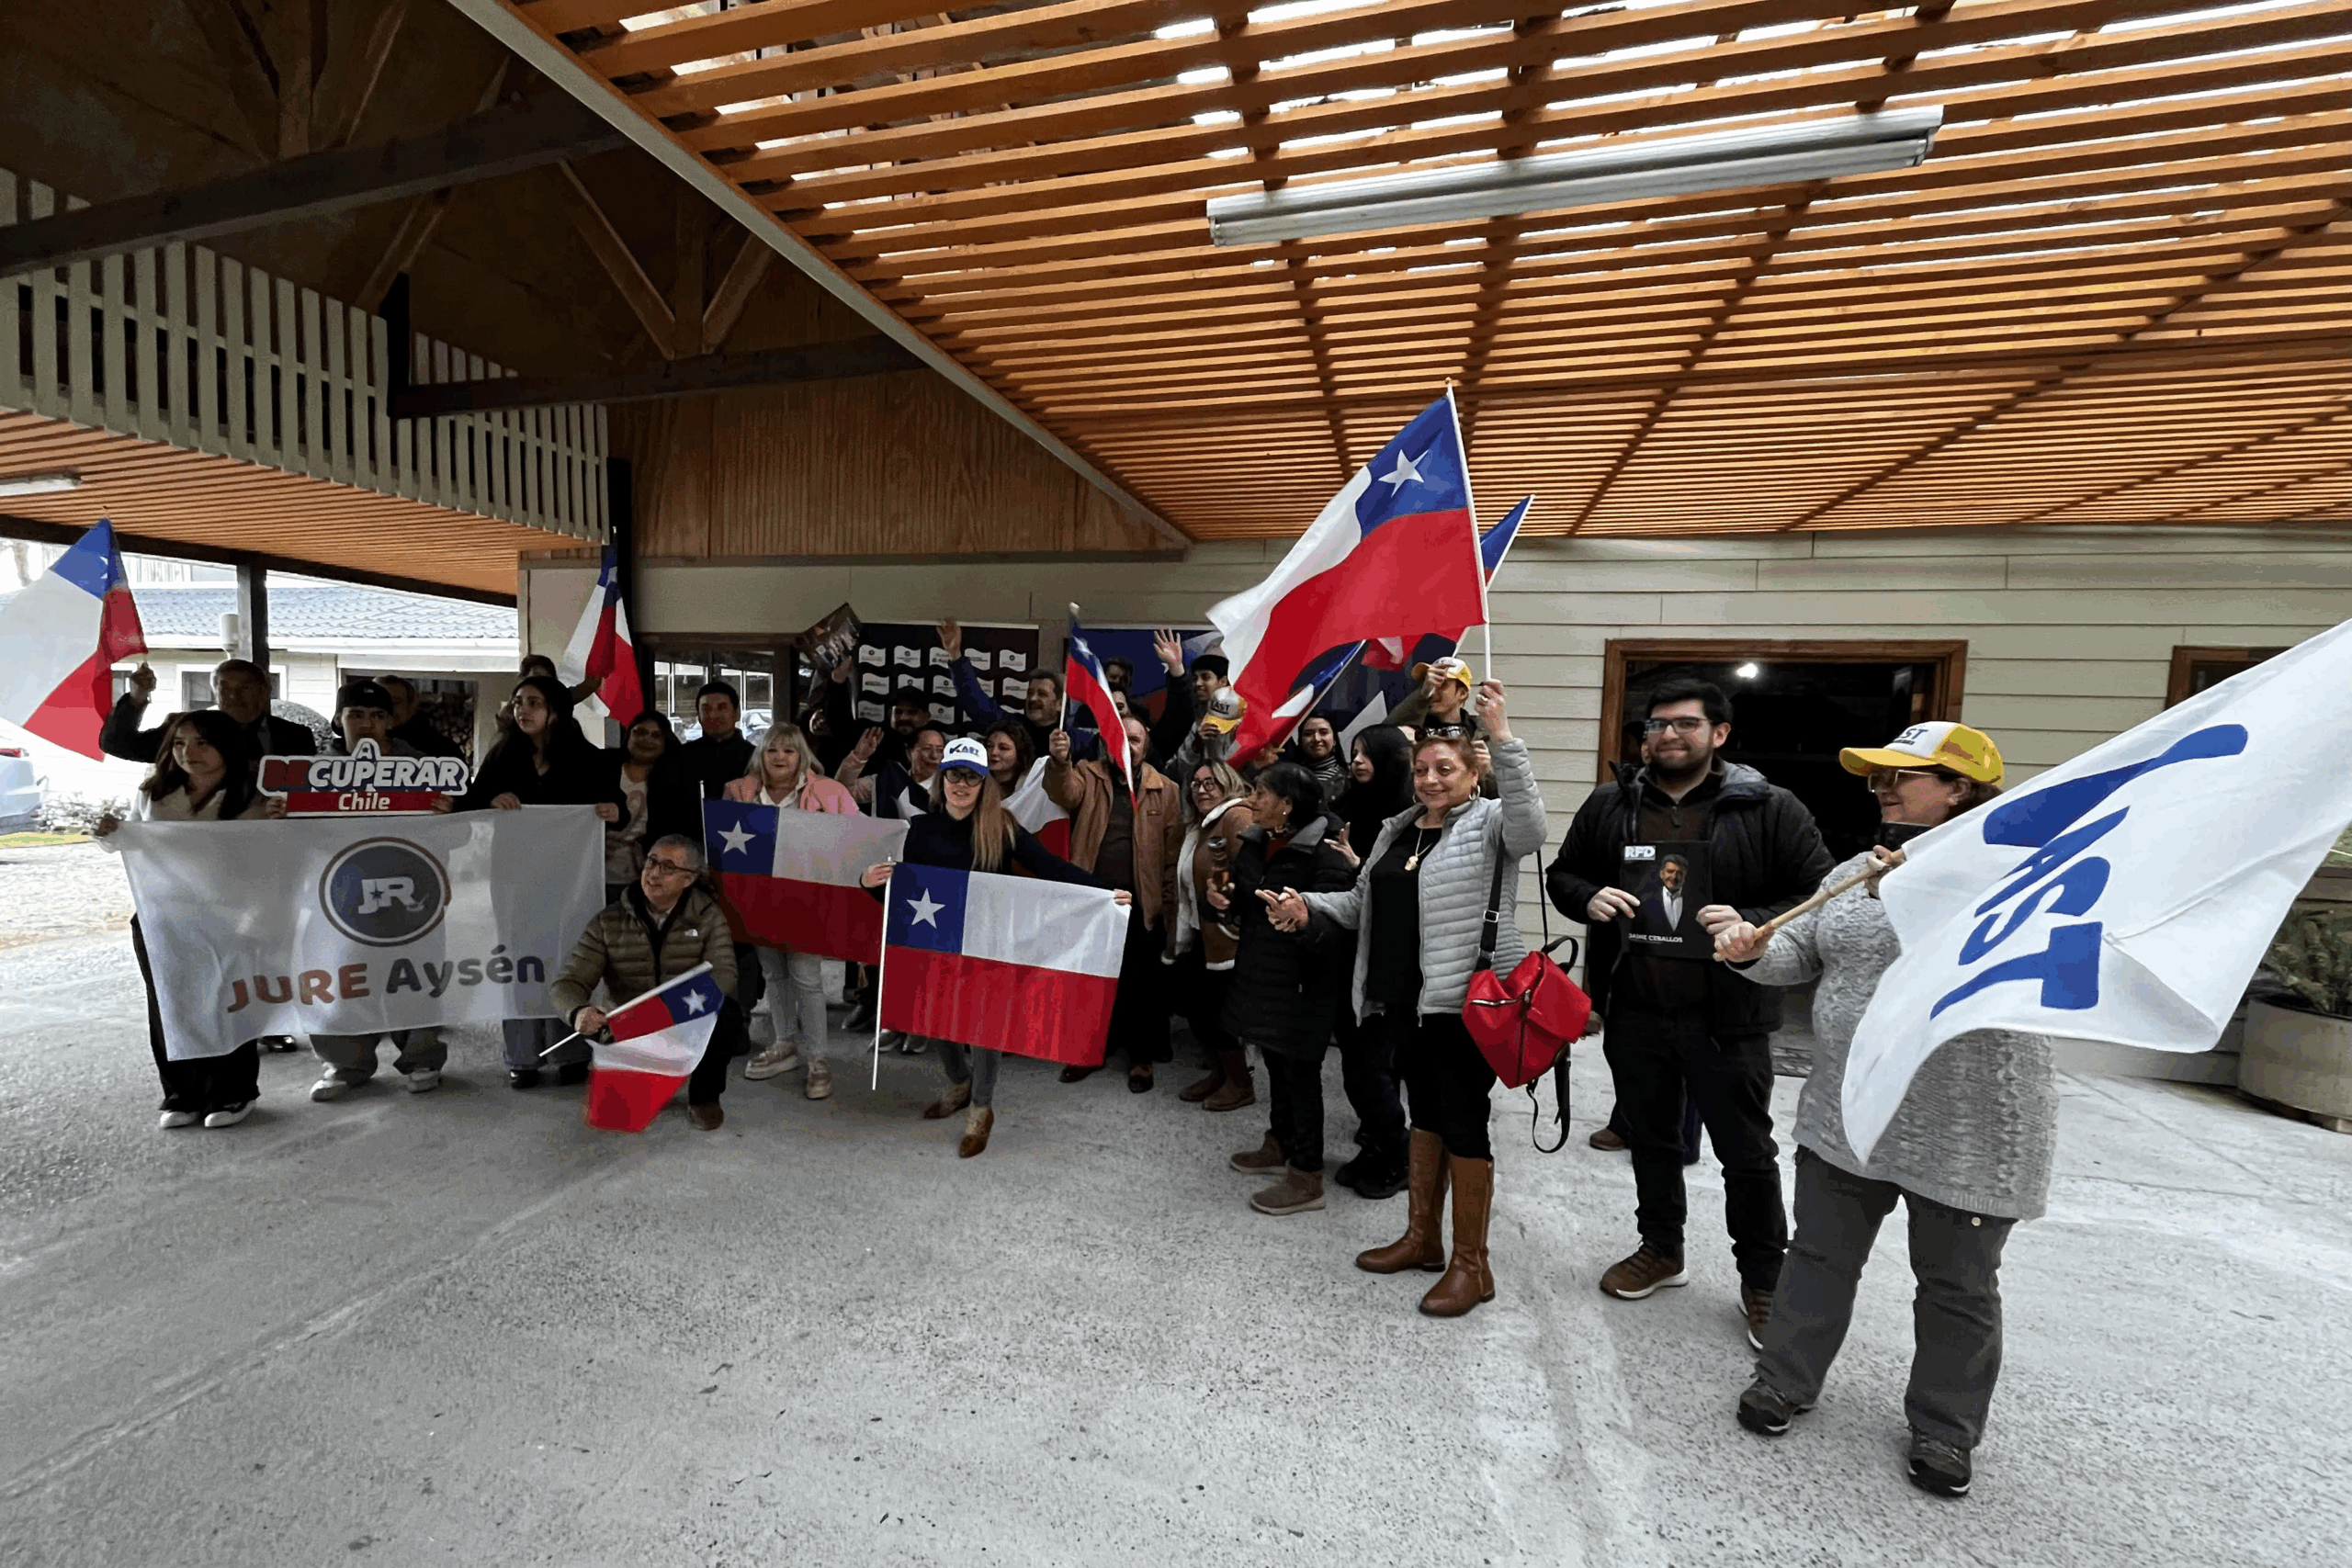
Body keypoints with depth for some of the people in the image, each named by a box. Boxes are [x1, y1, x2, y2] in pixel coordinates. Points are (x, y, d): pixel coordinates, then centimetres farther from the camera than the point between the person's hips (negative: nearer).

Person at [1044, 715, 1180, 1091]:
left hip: (1142, 904, -1)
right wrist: (1059, 762, -39)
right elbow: (1065, 794, -19)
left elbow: (1172, 851, 0)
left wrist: (1169, 900, -5)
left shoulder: (1164, 790, 3)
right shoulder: (1088, 776, 5)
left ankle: (1142, 1057, 25)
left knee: (1142, 983, 10)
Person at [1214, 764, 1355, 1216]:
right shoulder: (1255, 843, 4)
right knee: (1275, 1061, 21)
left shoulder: (1324, 855, -20)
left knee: (1300, 1070, 3)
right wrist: (1223, 901, -3)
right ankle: (1280, 1145, 41)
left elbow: (1333, 930, -24)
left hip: (1302, 979, -8)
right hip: (1260, 971, 8)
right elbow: (1245, 904, 18)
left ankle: (1307, 1178, 18)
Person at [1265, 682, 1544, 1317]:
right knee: (1424, 1112, 19)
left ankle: (1470, 1264, 19)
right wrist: (1310, 904, 1)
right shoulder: (1396, 831, 13)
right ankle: (1421, 1237, 35)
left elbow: (1529, 826, -31)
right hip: (1407, 998, 7)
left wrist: (1503, 738, -37)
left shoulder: (1488, 823, -8)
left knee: (1464, 1121, 2)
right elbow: (1365, 903, 17)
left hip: (1467, 1001, -7)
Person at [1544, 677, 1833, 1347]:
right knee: (1650, 1140, 20)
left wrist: (1753, 923, -22)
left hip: (1726, 1017, -3)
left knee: (1747, 1153, 12)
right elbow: (1562, 874, 11)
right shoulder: (1609, 805, 4)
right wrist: (1588, 898, -11)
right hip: (1634, 1013, 3)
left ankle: (1762, 1280, 34)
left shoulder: (1770, 810, -5)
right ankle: (1661, 1250, 42)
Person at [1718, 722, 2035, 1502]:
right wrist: (1753, 949, -13)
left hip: (1967, 1132, -4)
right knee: (1820, 1253, 16)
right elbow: (1801, 953, 7)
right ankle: (1786, 1379, 33)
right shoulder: (1859, 870, 8)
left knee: (1957, 1285, 14)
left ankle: (1945, 1430, 35)